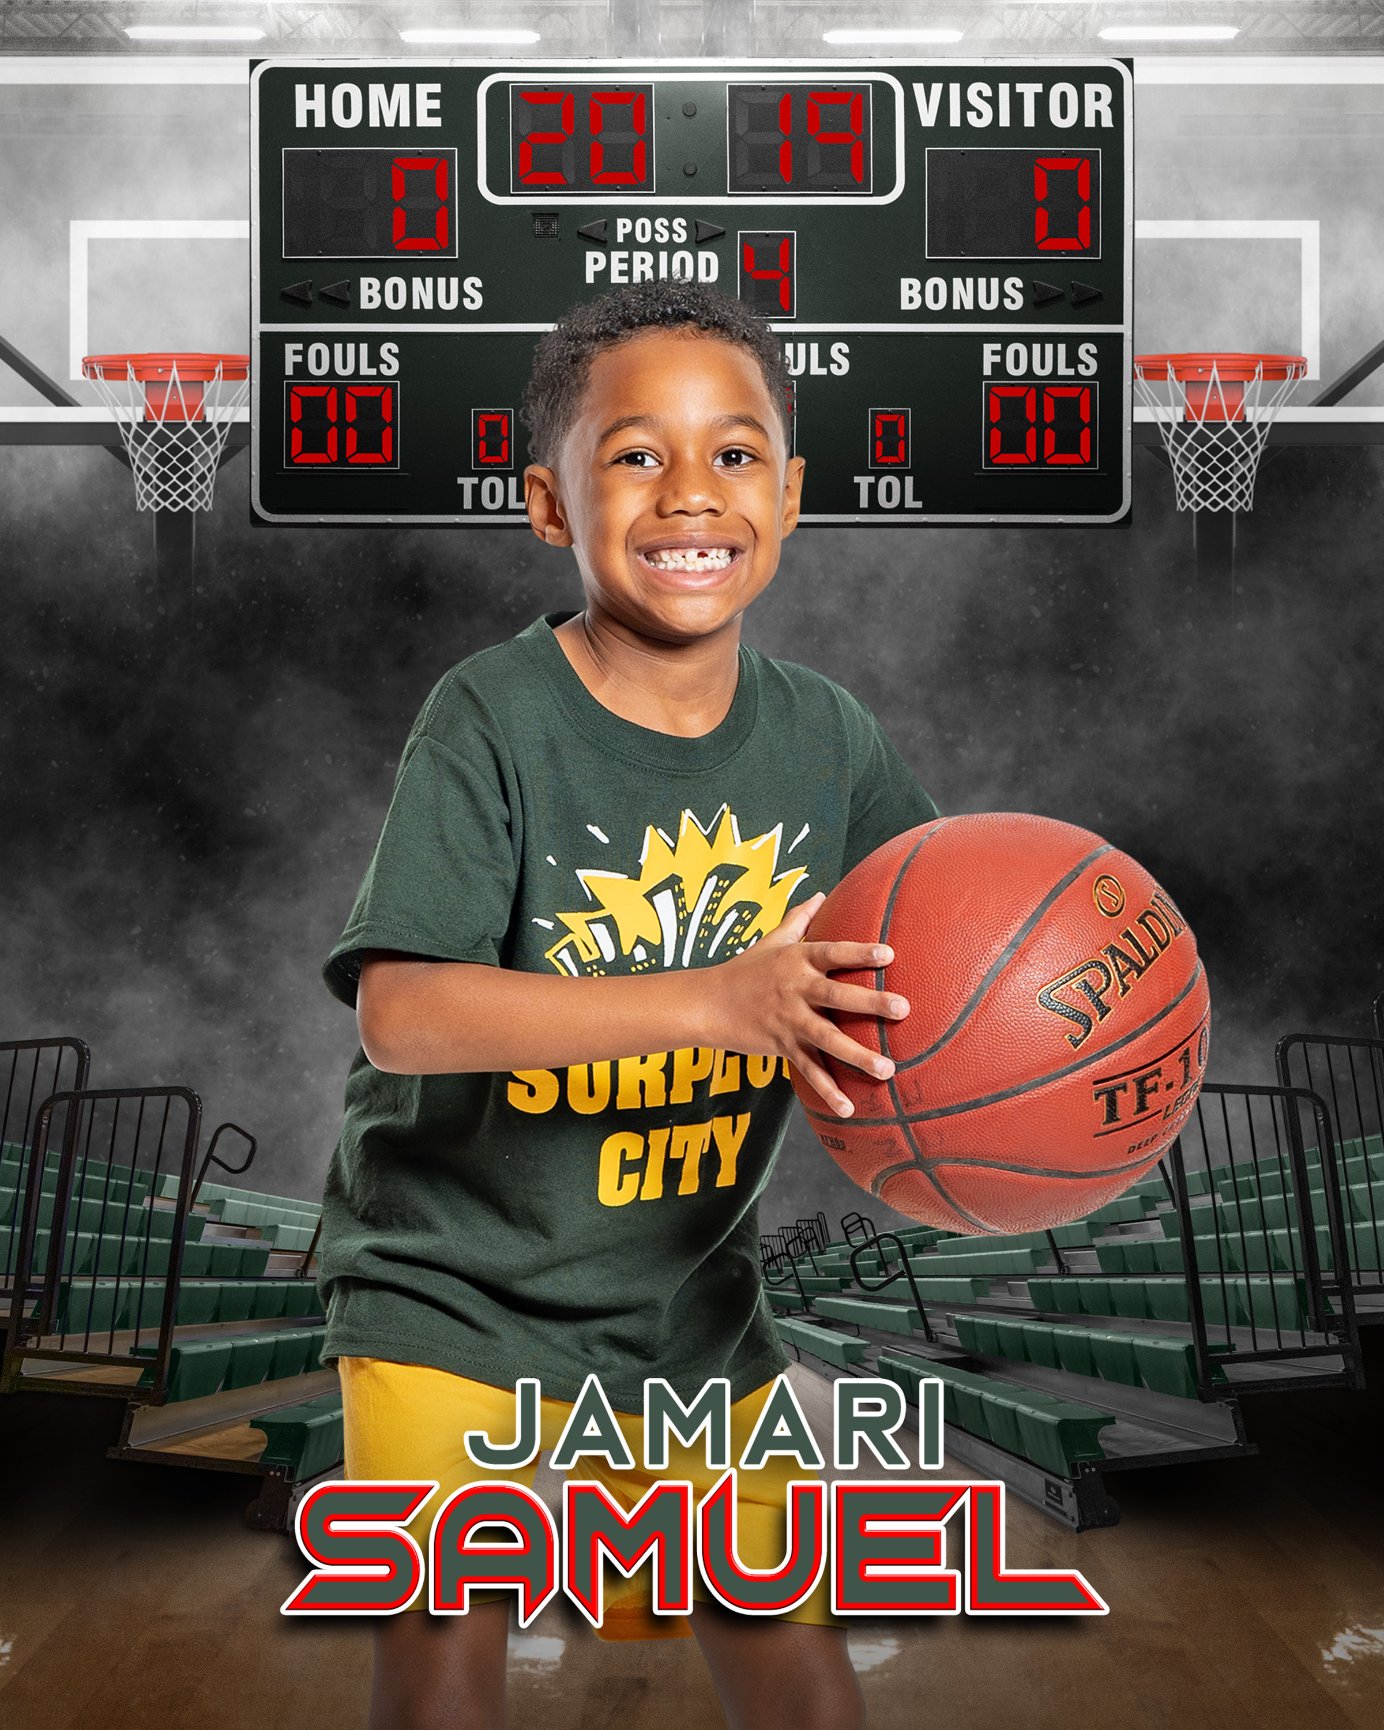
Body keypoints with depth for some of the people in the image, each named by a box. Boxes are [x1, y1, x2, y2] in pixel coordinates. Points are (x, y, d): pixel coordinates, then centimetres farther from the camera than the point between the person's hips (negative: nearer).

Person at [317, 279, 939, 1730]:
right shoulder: (495, 717, -18)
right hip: (455, 1283, -3)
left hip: (687, 1295, 4)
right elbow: (402, 1010, -29)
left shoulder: (828, 739, -4)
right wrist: (716, 1001, -36)